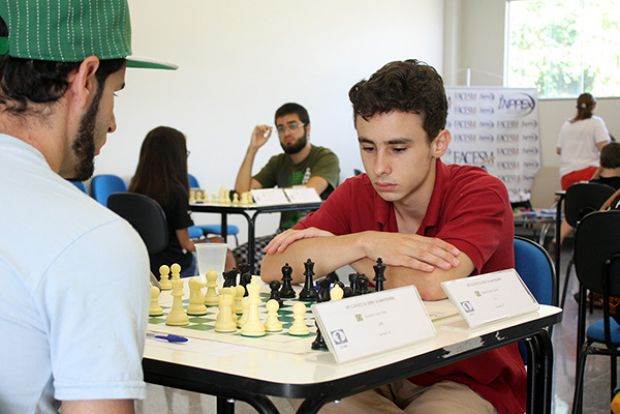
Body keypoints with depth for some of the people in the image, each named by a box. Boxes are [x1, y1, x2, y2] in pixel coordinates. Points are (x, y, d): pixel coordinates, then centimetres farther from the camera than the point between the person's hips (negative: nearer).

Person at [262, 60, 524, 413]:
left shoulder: (481, 194, -14)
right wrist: (366, 243, -25)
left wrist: (330, 249, -15)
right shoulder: (357, 195, -1)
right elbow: (273, 268, -12)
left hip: (471, 383, -4)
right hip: (386, 375, 4)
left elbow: (430, 286, -31)